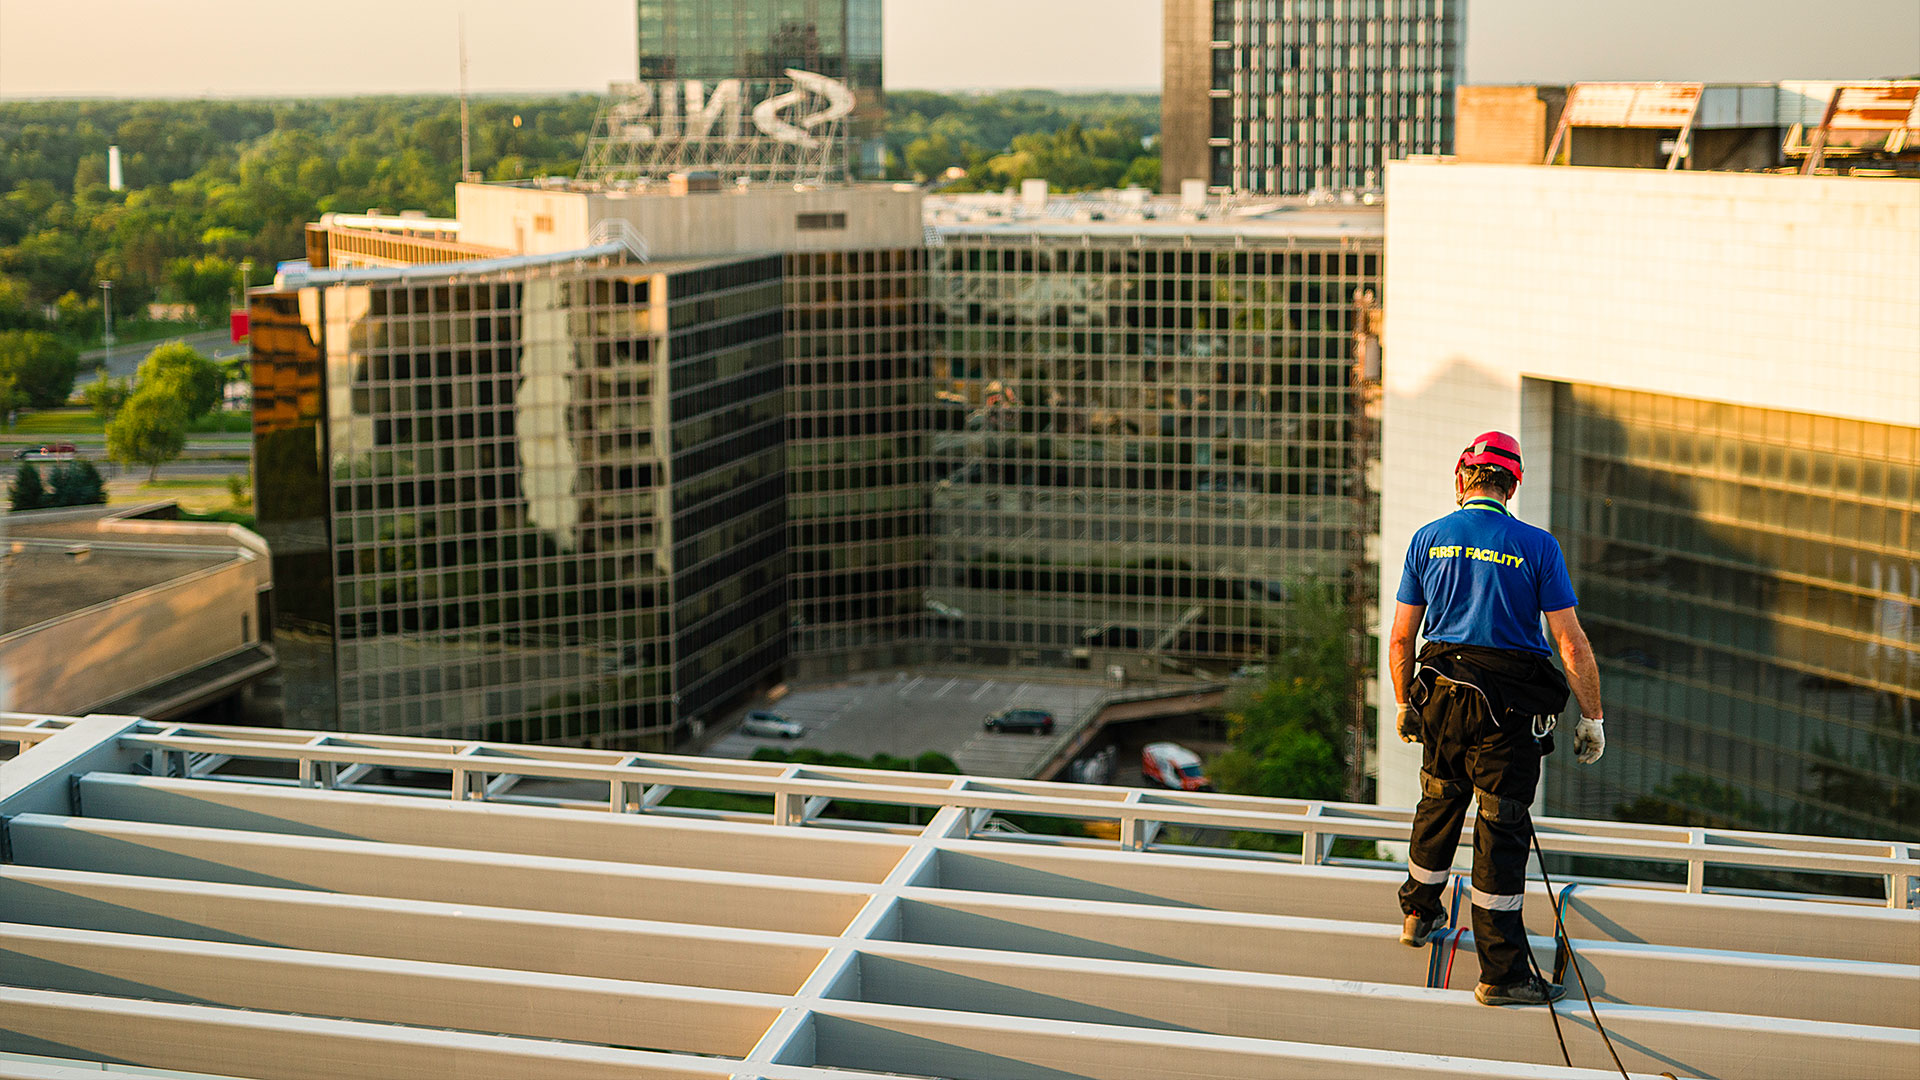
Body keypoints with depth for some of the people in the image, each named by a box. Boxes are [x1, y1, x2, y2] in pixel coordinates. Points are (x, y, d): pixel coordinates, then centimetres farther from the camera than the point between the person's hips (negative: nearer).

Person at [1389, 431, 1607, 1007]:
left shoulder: (1429, 539, 3)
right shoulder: (1537, 547, -5)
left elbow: (1400, 640, 5)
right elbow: (1572, 644, -8)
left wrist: (1405, 704, 19)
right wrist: (1592, 718, 0)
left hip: (1441, 697, 3)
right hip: (1511, 705, -3)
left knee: (1439, 803, 24)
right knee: (1501, 829, -1)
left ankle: (1420, 912, 44)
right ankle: (1501, 973, 0)